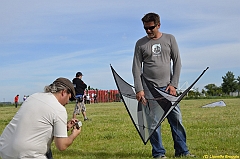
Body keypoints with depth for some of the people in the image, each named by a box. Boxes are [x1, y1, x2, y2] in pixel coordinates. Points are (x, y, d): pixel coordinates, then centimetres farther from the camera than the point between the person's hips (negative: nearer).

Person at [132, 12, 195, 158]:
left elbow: (177, 62, 7)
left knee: (176, 118, 0)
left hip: (167, 87, 1)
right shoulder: (141, 44, 5)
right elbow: (136, 68, 3)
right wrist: (139, 89, -7)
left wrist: (173, 84, -1)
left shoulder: (170, 39, 8)